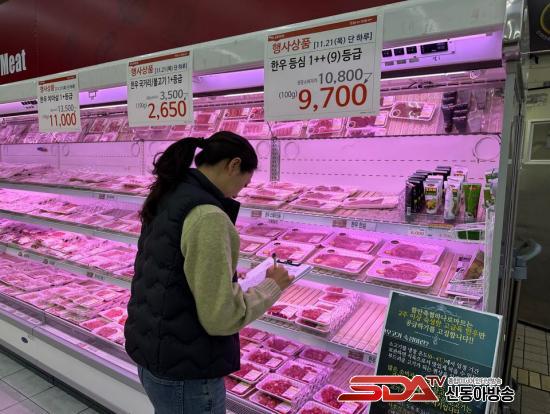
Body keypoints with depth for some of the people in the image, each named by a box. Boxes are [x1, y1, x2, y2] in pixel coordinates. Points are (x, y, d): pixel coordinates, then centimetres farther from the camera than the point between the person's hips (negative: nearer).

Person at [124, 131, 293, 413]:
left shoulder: (166, 198, 2)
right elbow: (222, 317, -24)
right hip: (184, 374, -8)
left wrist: (227, 276, 14)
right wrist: (272, 286, -10)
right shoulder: (208, 216, -25)